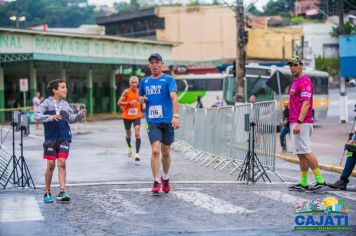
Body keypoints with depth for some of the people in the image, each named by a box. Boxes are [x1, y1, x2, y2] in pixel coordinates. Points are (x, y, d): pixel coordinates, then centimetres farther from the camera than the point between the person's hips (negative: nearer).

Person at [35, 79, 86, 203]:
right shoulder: (47, 102, -2)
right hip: (51, 138, -2)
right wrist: (51, 117, -25)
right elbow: (37, 115, -11)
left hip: (64, 138, 3)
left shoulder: (65, 104, 11)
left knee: (62, 163, -8)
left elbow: (71, 118, 16)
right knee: (51, 165, 0)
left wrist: (80, 115, -3)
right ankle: (47, 192, 14)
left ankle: (62, 192, -12)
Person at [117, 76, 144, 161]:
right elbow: (119, 103, -14)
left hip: (137, 116, 1)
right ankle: (130, 148, 44)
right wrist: (129, 103, -24)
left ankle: (137, 153, -18)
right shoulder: (126, 92, -10)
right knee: (128, 134, 15)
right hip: (127, 116, -1)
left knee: (137, 134, -15)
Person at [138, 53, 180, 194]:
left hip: (167, 120, -1)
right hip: (152, 121, 1)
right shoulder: (144, 81, 11)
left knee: (166, 152, 8)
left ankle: (165, 179, 30)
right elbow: (140, 97, 25)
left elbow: (174, 97, -14)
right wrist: (141, 99, -1)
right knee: (155, 150, -14)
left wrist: (175, 116, -28)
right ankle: (156, 182, -10)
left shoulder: (168, 80, -2)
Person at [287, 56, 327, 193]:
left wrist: (299, 122, -28)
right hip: (295, 122, 10)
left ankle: (320, 180, -12)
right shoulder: (295, 82, 20)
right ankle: (303, 183, 11)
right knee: (300, 153, 9)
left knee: (305, 151, -13)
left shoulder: (305, 82, -12)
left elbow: (306, 104, -21)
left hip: (302, 123, -10)